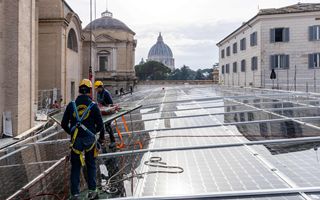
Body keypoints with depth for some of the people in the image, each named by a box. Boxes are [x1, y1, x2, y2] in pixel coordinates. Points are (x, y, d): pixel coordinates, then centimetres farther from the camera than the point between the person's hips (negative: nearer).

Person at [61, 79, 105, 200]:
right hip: (90, 140, -1)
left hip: (76, 140, 1)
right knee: (91, 165, 14)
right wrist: (102, 137, 15)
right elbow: (100, 124, -3)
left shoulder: (71, 105, 0)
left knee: (75, 167, 10)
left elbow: (64, 124, 4)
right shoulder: (93, 106, -6)